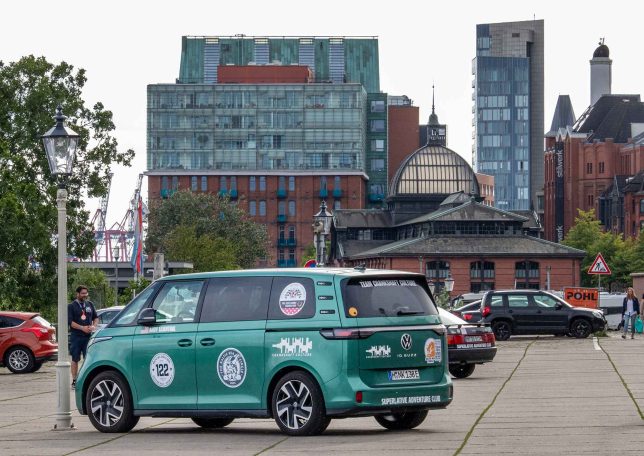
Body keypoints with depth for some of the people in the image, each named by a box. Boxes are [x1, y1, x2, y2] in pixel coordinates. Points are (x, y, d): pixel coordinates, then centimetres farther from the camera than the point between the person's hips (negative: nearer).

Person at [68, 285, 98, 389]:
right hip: (76, 337, -3)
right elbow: (70, 321, -7)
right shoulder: (72, 306, 1)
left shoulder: (90, 304, 13)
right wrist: (82, 328, -17)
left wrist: (94, 326, -2)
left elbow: (96, 317, 19)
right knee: (75, 360, 3)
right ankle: (74, 381, 9)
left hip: (88, 336, 3)